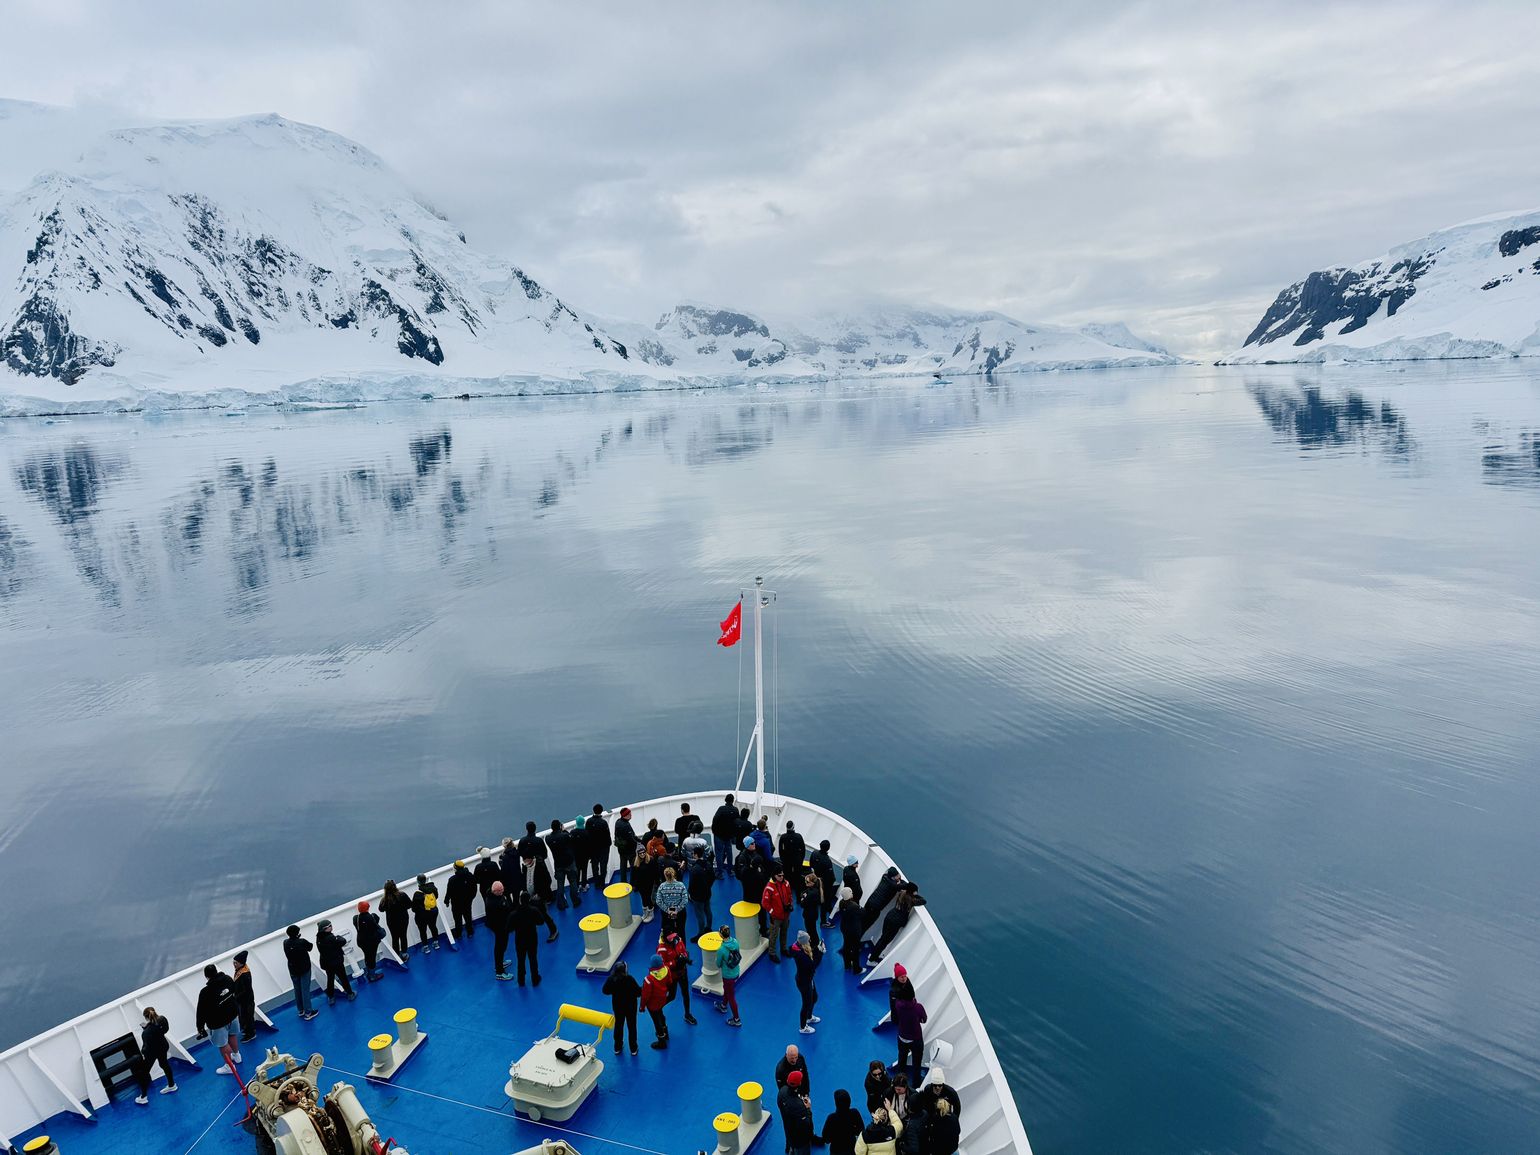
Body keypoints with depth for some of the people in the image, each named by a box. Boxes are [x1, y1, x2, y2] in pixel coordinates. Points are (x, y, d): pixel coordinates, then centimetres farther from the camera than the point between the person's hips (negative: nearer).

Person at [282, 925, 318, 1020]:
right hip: (304, 969, -5)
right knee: (305, 990, 2)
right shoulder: (302, 942, -24)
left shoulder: (286, 943, -11)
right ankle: (308, 1012, 6)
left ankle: (301, 1010, 29)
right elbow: (310, 947, -6)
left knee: (297, 989, 18)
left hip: (293, 970, 5)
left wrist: (296, 938, -5)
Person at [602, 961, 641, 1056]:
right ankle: (633, 1049, 30)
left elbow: (605, 991, -5)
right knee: (632, 1027, 17)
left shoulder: (610, 979, -21)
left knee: (618, 1026, 24)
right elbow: (638, 992, -25)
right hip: (630, 1007, -3)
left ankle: (617, 1048, 39)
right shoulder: (629, 979, -32)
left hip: (617, 1006, 3)